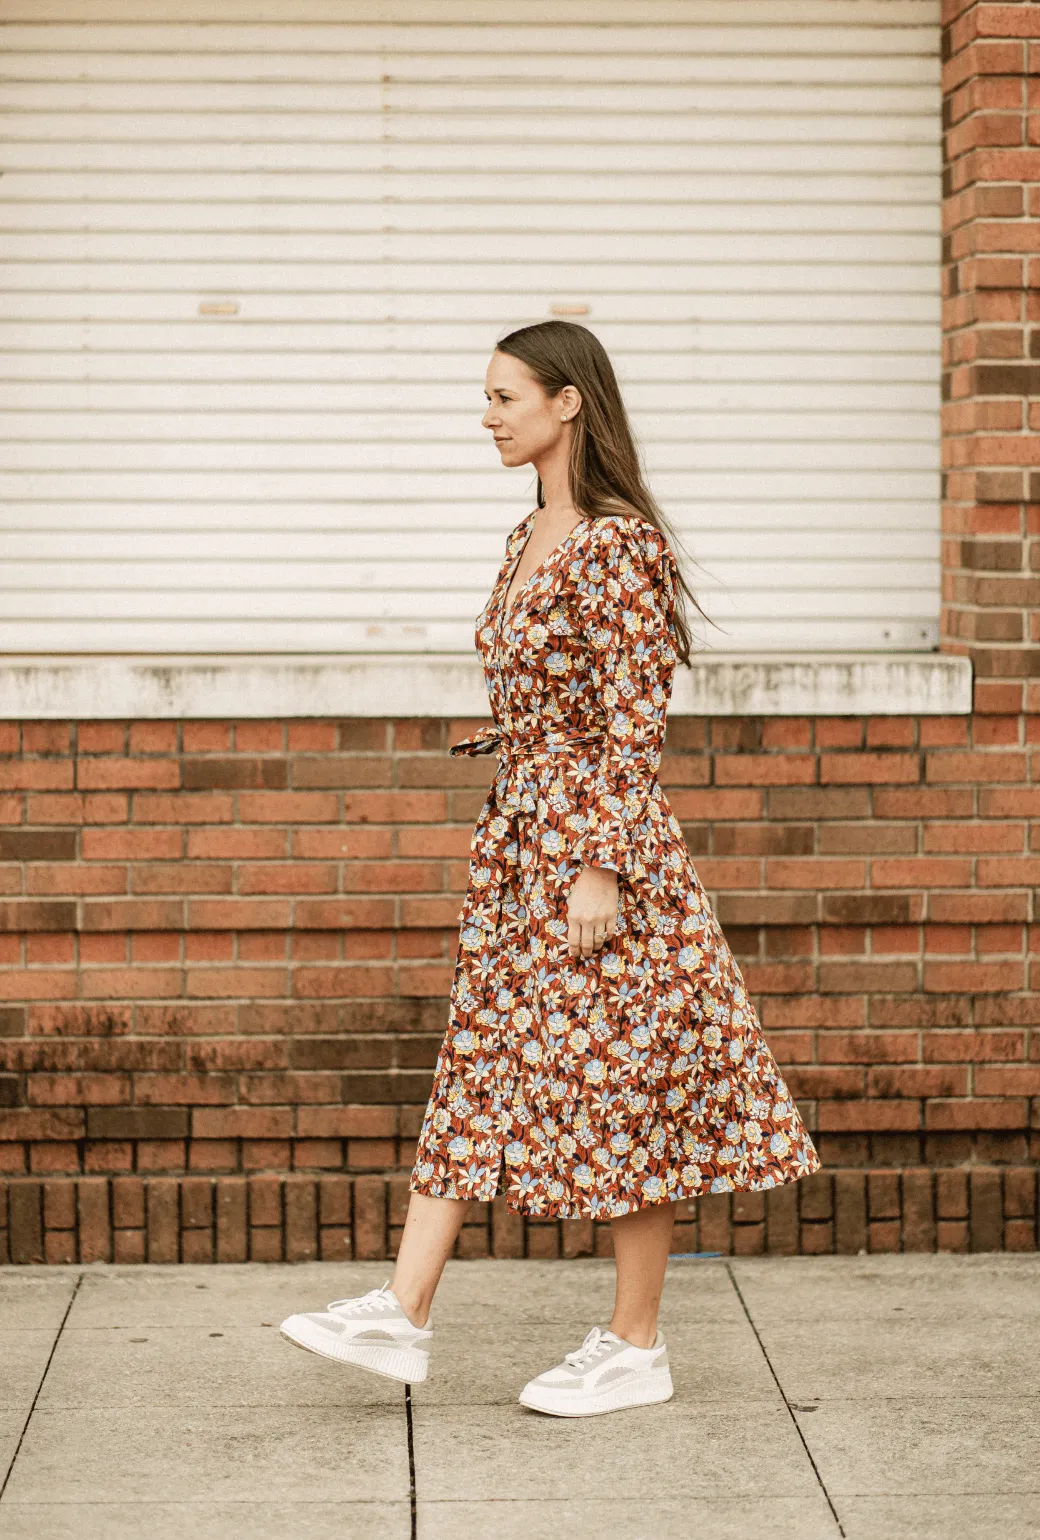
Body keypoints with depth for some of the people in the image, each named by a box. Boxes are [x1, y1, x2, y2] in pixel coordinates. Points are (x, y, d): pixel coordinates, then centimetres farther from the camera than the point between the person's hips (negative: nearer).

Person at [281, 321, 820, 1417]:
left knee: (619, 1086, 0)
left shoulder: (617, 544, -15)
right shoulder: (530, 538, 13)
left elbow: (632, 721, -18)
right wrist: (511, 825, 20)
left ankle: (637, 1348, 10)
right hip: (516, 833, 9)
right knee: (477, 1065, 7)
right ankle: (403, 1316, 9)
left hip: (593, 835, -9)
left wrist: (598, 869, -21)